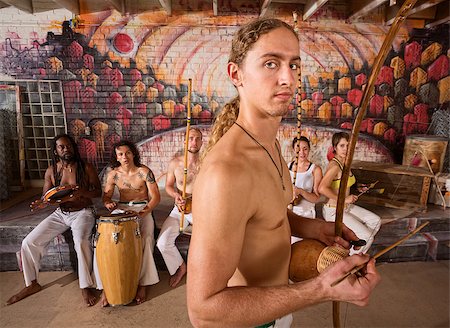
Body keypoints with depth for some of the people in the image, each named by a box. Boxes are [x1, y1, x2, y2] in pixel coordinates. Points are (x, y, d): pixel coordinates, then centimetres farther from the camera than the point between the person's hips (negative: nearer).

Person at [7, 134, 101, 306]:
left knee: (81, 242, -32)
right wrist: (41, 203, -18)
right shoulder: (51, 171, 2)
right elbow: (45, 196, 7)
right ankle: (32, 284, 15)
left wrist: (82, 192, -26)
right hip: (59, 213, 4)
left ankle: (86, 287, -16)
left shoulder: (86, 167, -6)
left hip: (82, 212, -4)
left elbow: (98, 192, -5)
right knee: (29, 242, -7)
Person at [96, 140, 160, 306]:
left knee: (146, 238, -31)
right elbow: (106, 196, 11)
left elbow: (156, 196, -9)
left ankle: (143, 284, -17)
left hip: (142, 209, -3)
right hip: (121, 210, 3)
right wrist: (108, 203, -14)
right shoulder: (113, 174, 3)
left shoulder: (144, 172, -6)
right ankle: (105, 286, -11)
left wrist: (147, 209, -29)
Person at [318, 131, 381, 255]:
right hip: (334, 211, -9)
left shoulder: (345, 163, 6)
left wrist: (357, 190, 8)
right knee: (367, 236, -9)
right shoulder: (334, 165, -24)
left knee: (376, 221, 11)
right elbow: (322, 188, -38)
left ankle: (357, 250, 23)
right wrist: (343, 199, -27)